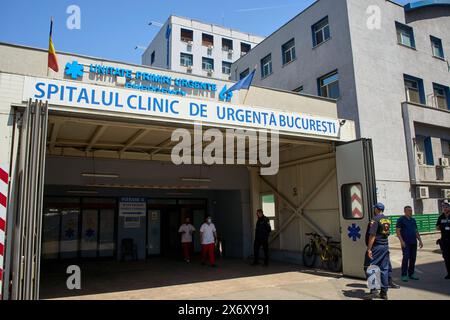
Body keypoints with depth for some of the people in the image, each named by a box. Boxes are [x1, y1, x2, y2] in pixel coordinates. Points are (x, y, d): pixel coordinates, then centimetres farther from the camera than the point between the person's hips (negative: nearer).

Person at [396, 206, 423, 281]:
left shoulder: (413, 220, 16)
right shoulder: (401, 220, -3)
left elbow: (416, 231, 21)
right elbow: (397, 231, -8)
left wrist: (420, 240, 13)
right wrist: (401, 241, -16)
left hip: (414, 243, 6)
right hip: (406, 243, -6)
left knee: (413, 258, 7)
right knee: (406, 258, -9)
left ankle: (411, 274, 18)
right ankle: (404, 275, -3)